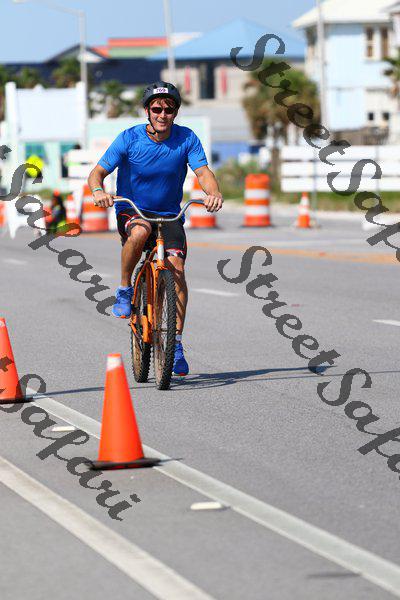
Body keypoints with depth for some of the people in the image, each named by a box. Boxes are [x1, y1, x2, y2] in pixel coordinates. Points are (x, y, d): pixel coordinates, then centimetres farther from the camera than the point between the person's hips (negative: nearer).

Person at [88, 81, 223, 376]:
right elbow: (97, 173, -12)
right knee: (140, 231, -38)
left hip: (169, 216, 2)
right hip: (131, 212, -2)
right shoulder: (129, 139, -11)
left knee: (177, 267, -20)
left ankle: (176, 344, -15)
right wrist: (98, 190, -35)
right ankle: (125, 289, -14)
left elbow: (203, 172, -16)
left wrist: (214, 193, -39)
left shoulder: (187, 139, -7)